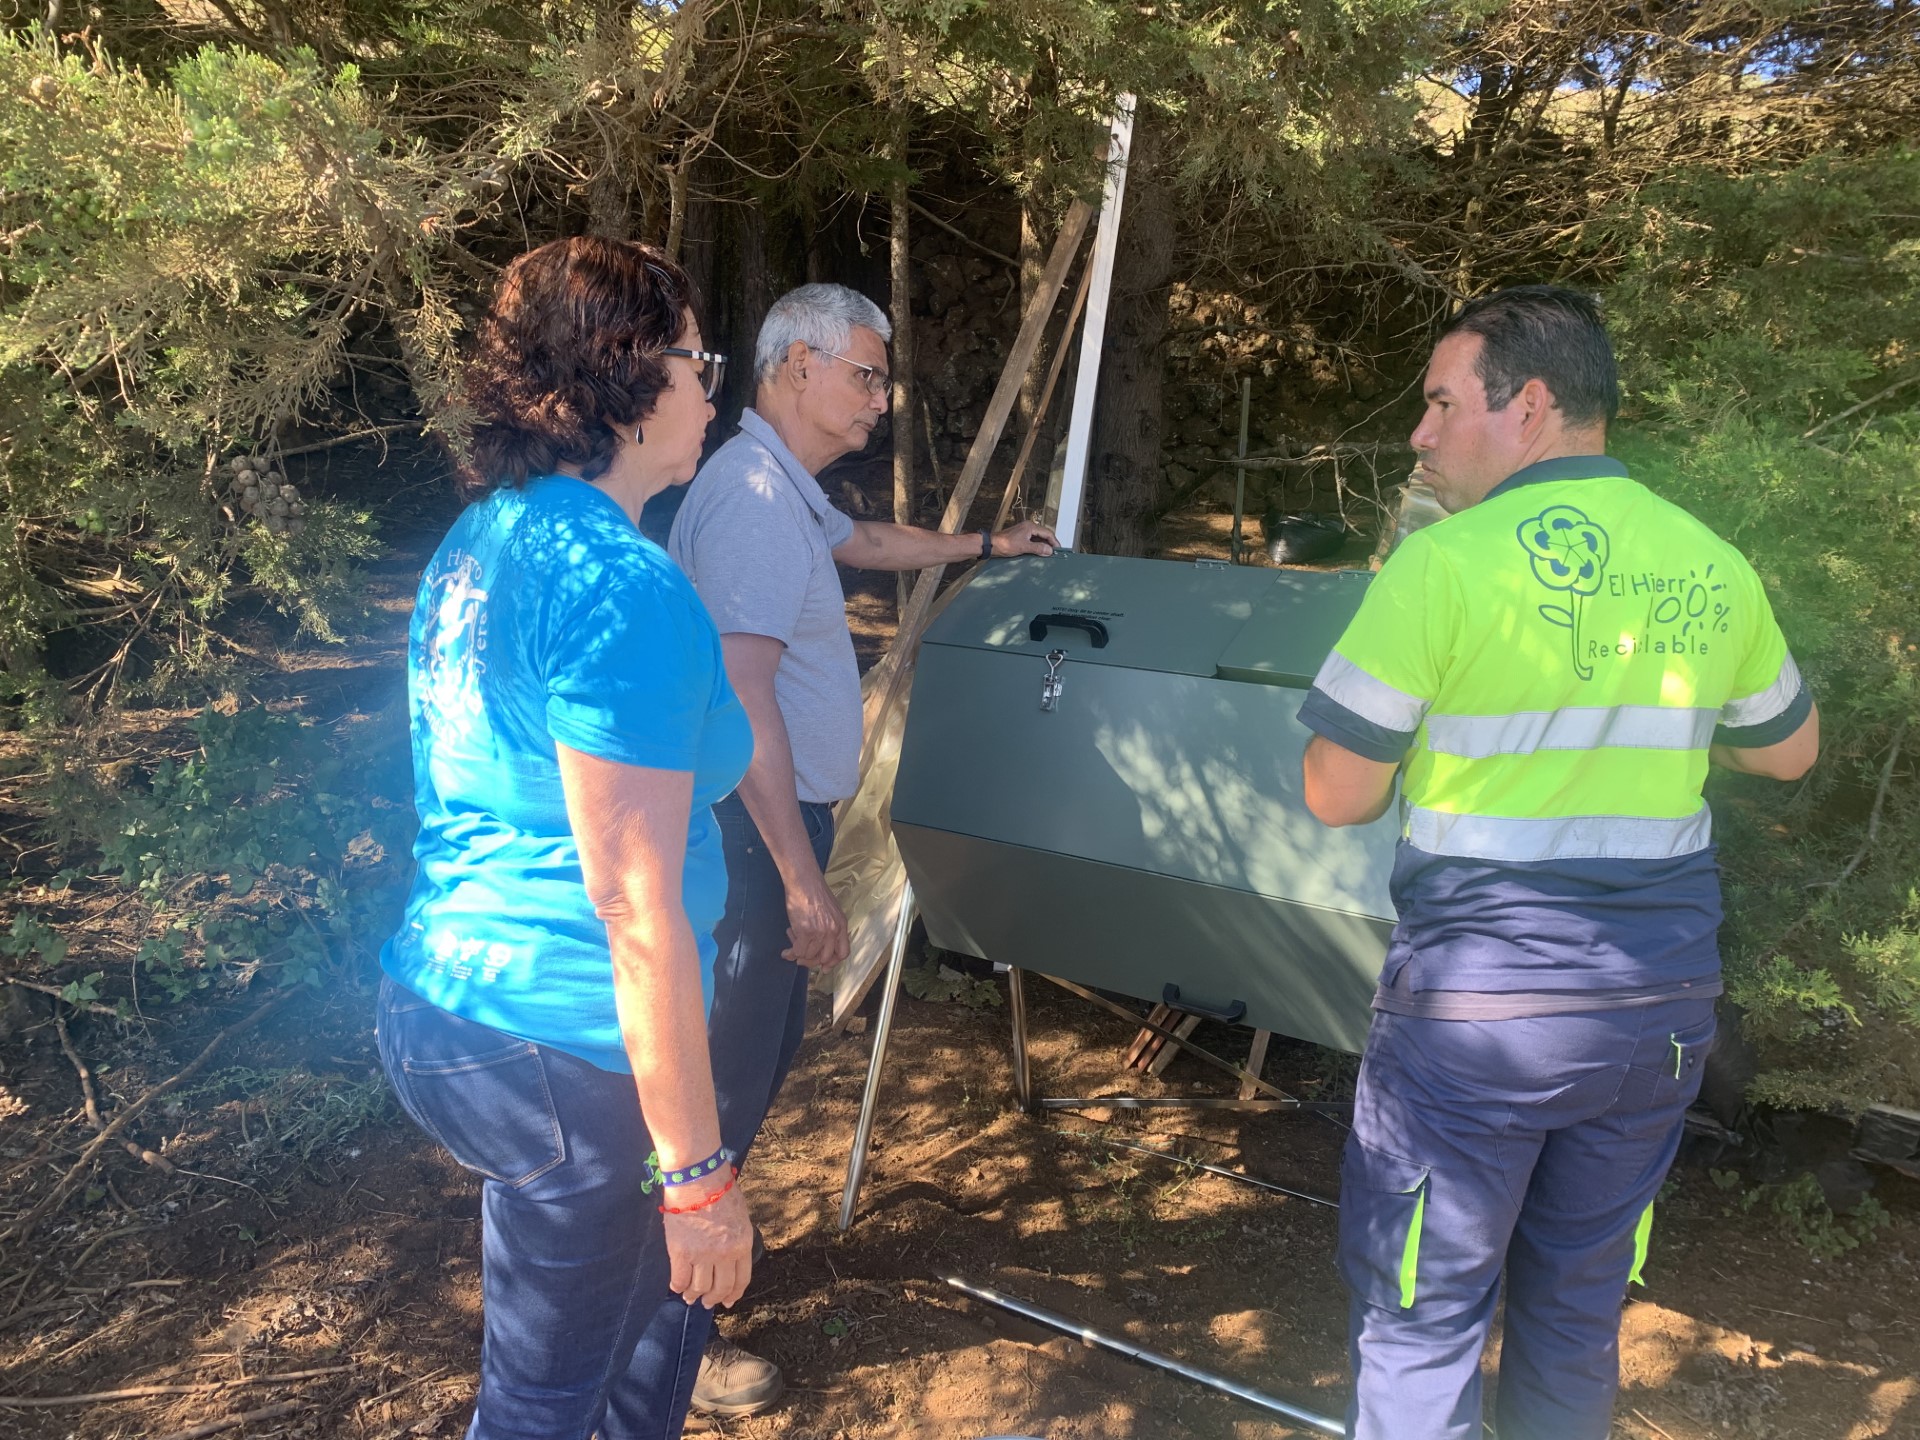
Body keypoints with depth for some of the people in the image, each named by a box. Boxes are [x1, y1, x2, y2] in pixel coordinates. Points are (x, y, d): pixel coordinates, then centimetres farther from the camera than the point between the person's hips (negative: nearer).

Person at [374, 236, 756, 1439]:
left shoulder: (481, 539, 7)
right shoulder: (622, 586, -22)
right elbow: (636, 909, -24)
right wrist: (698, 1171, -17)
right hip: (553, 1056, -9)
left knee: (675, 1285, 27)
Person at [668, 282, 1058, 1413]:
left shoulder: (791, 488, 14)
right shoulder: (752, 495, -21)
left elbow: (866, 540, 36)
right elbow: (744, 699, -27)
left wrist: (985, 544, 47)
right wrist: (803, 880, -26)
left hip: (777, 818, 11)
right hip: (756, 831, -11)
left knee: (767, 1043, 21)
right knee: (729, 1071, -1)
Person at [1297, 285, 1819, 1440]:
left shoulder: (1443, 563, -14)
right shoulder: (1713, 567, 3)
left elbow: (1339, 795, -10)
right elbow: (1788, 749, 18)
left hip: (1478, 1007, -5)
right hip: (1661, 1007, 6)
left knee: (1421, 1314, 8)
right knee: (1582, 1309, 20)